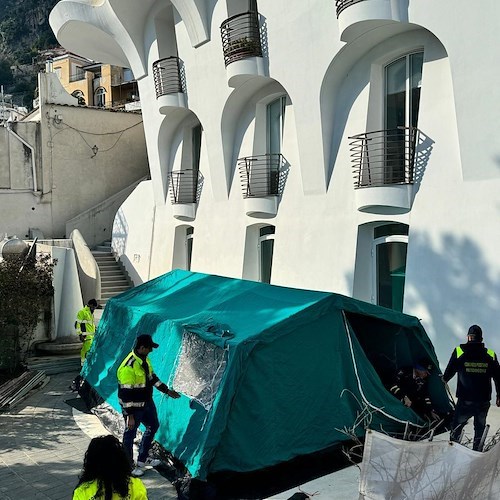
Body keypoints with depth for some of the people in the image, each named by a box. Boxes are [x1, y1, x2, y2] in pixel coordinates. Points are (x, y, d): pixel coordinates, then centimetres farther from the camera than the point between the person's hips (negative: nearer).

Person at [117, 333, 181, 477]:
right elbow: (126, 394, -27)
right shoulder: (128, 367, -29)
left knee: (153, 426, 23)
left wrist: (167, 391, 16)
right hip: (133, 407, -10)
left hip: (147, 402, 10)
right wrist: (129, 416, -25)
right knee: (130, 434, 8)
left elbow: (152, 377, 15)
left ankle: (142, 459, 39)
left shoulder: (144, 359, 0)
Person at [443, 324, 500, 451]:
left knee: (456, 427, 11)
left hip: (465, 401, -2)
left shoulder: (459, 352, -6)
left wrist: (444, 380, 26)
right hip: (484, 402, 2)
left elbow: (449, 372, 4)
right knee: (480, 429, 18)